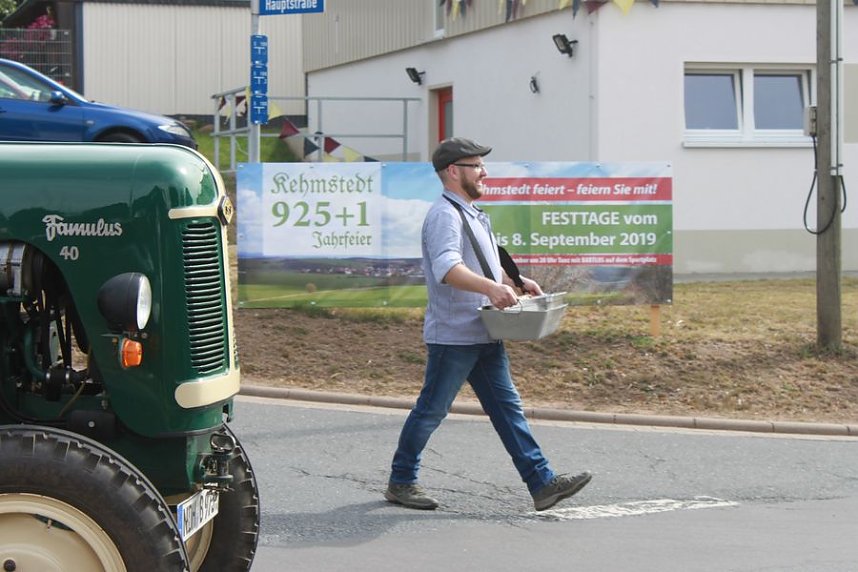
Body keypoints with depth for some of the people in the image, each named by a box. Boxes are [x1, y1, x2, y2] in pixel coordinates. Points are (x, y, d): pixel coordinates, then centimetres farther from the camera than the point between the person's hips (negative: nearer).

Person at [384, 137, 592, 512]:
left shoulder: (473, 214, 18)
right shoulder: (444, 215, -15)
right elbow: (447, 268, -32)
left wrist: (518, 282, 19)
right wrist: (491, 288, -45)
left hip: (484, 336, 10)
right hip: (453, 336, -9)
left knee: (507, 407, 6)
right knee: (431, 411, 2)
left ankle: (542, 484, 4)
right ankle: (401, 482, 16)